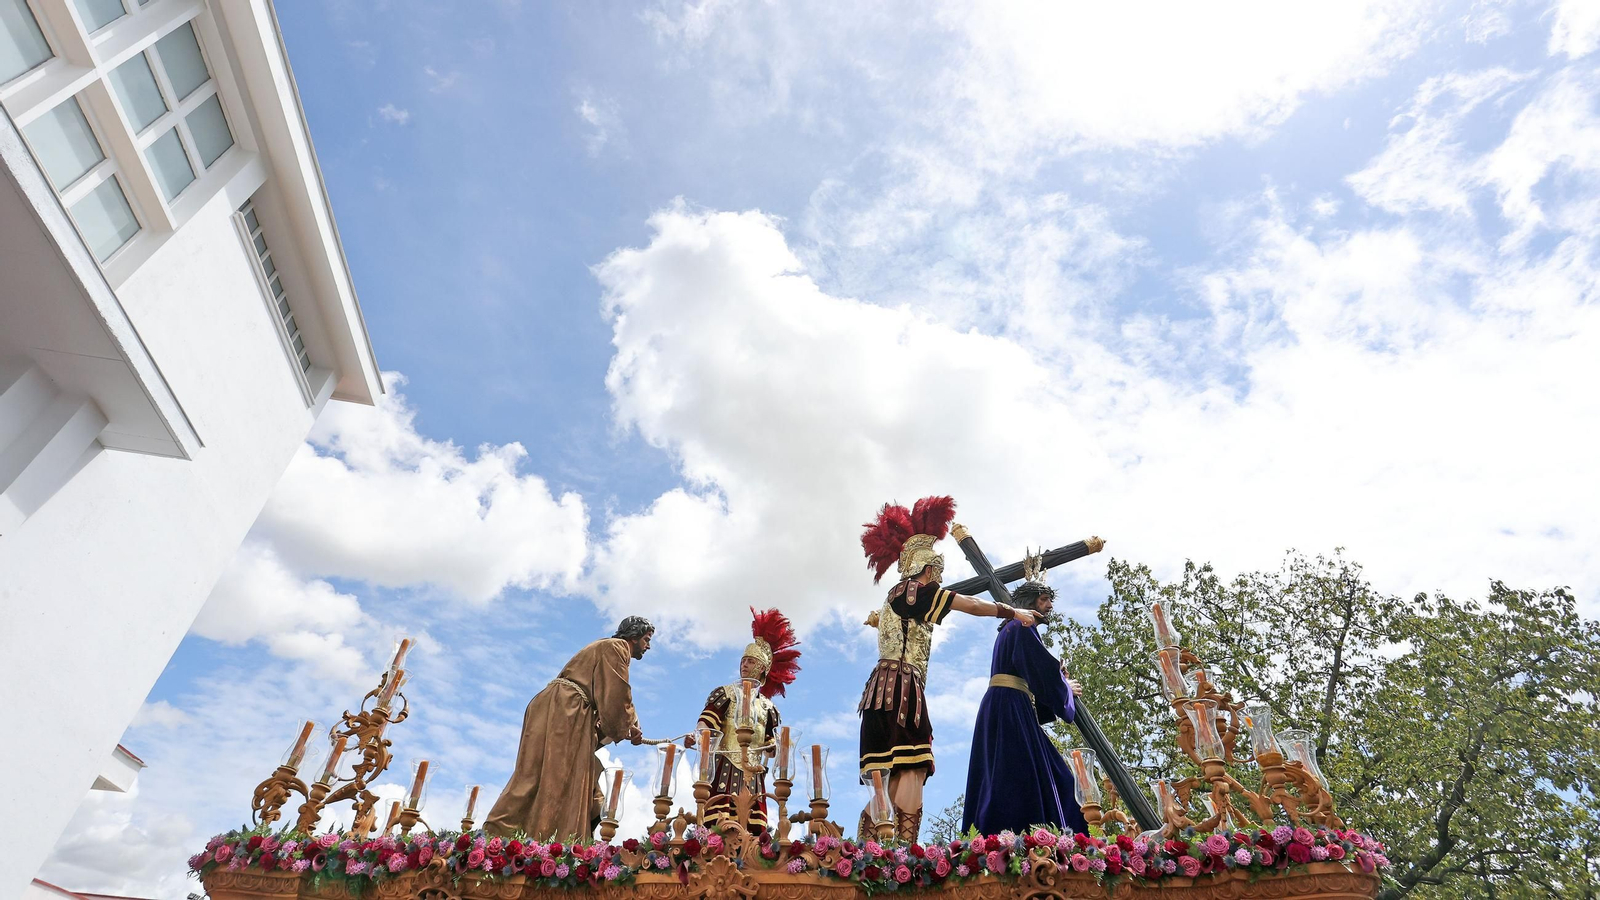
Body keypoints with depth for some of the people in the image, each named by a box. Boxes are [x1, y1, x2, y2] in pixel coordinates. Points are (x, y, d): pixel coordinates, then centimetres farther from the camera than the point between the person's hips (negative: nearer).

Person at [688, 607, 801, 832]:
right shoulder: (725, 693, 10)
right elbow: (707, 720, -6)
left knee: (752, 828, -6)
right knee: (719, 825, -18)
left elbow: (770, 747, 13)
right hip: (725, 769, -3)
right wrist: (696, 735, -27)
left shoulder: (767, 706, 18)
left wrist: (775, 748, -10)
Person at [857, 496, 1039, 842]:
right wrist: (1014, 613, 8)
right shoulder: (913, 589, -3)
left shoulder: (898, 596, 25)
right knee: (912, 770, -14)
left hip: (886, 689, 9)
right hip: (901, 688, -9)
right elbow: (972, 605, -1)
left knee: (888, 777, 4)